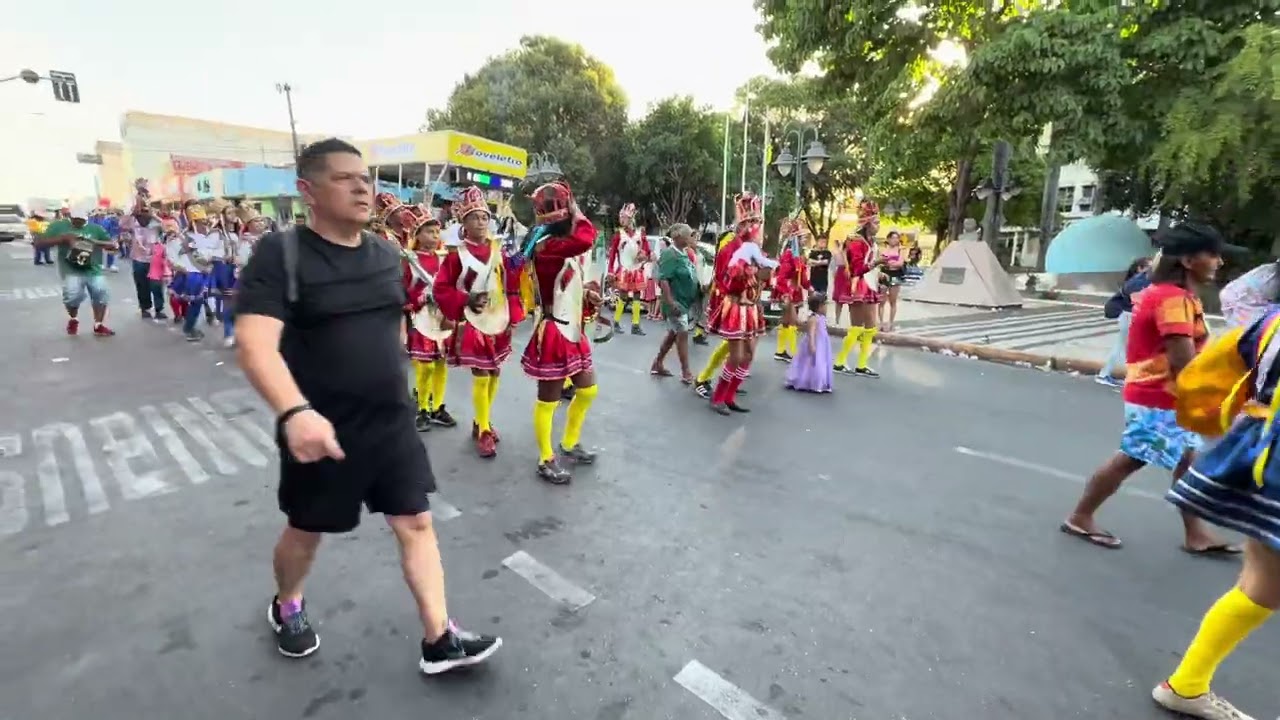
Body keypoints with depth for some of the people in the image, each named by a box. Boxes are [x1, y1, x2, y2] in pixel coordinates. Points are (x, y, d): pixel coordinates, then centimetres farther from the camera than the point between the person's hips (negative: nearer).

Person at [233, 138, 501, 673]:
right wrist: (294, 412, -41)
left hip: (392, 424, 4)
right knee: (306, 531, 18)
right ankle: (286, 606, 50)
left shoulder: (386, 254, 4)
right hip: (321, 430, -4)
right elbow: (254, 343, -26)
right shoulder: (280, 253, -14)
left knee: (416, 523, 5)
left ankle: (439, 641, 17)